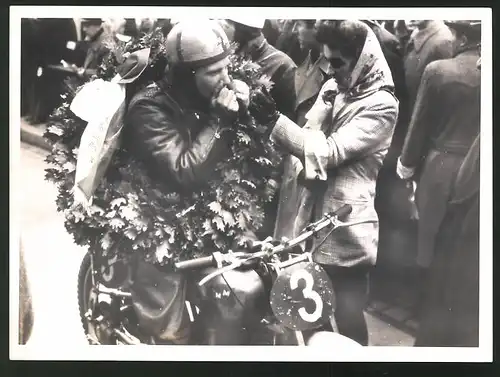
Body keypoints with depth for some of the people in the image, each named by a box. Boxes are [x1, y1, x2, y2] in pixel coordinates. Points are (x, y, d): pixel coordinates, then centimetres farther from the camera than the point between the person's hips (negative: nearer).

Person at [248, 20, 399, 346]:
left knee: (347, 313, 4)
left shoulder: (381, 104, -13)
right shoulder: (333, 87, 10)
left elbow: (329, 152, -21)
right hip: (306, 209, 7)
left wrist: (274, 120, -23)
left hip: (343, 221, -6)